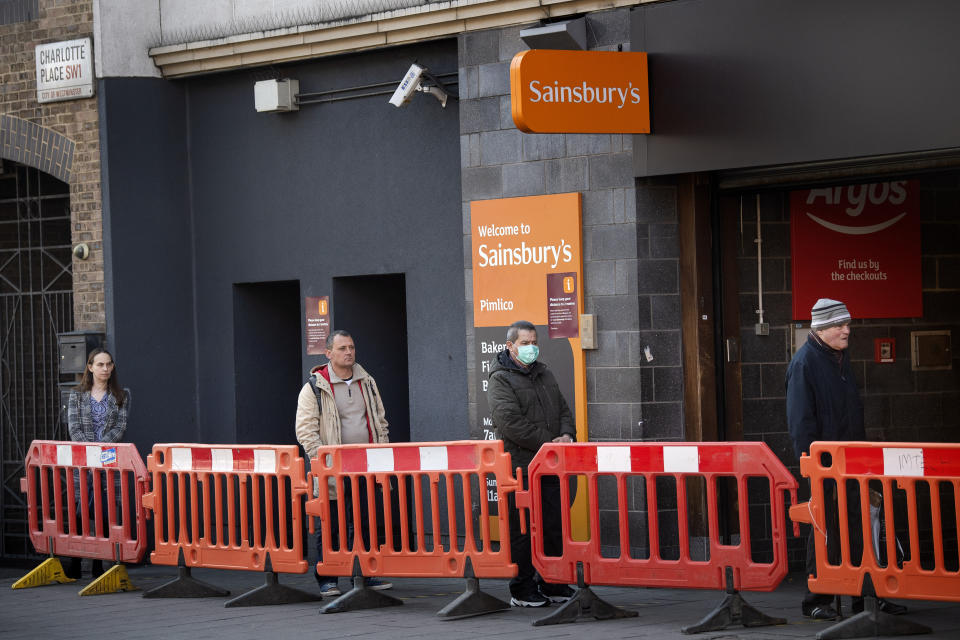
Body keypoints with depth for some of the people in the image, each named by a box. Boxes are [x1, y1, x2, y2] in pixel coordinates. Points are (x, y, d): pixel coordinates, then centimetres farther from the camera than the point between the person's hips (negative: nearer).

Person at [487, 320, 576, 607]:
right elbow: (510, 422, -17)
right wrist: (548, 442, -16)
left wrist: (566, 435, -2)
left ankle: (552, 584, 18)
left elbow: (563, 409, 20)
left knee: (554, 527, 9)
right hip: (519, 465, -7)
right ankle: (523, 590, 3)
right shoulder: (500, 379, -6)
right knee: (523, 530, -3)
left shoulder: (544, 374, 18)